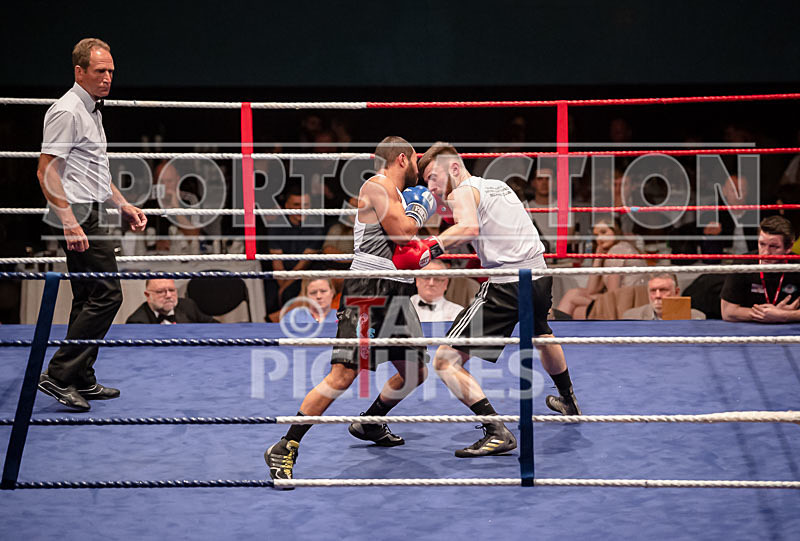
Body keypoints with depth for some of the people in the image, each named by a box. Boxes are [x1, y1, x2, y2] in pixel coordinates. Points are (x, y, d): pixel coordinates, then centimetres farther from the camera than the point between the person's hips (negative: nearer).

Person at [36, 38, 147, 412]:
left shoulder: (91, 110, 18)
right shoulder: (66, 111, -14)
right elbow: (46, 171, -19)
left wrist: (123, 206, 24)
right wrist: (69, 221, -25)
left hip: (89, 216, 10)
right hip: (78, 216, -10)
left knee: (89, 299, 12)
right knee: (106, 295, -12)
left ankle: (82, 380, 18)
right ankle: (58, 374, -10)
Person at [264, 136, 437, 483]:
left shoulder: (393, 193, 22)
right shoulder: (378, 186, -8)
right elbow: (402, 232, -17)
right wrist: (421, 208, 0)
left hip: (395, 295, 10)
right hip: (369, 292, -10)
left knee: (414, 373, 16)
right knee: (343, 375, -17)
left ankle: (368, 425, 37)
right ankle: (285, 449, -14)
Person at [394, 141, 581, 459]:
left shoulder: (463, 191, -5)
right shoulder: (499, 186, 19)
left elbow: (469, 227, -25)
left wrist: (430, 249, -31)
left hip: (506, 286, -9)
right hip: (539, 275, 9)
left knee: (446, 361, -8)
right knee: (541, 334, 40)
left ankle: (498, 432, -21)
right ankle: (568, 401, 63)